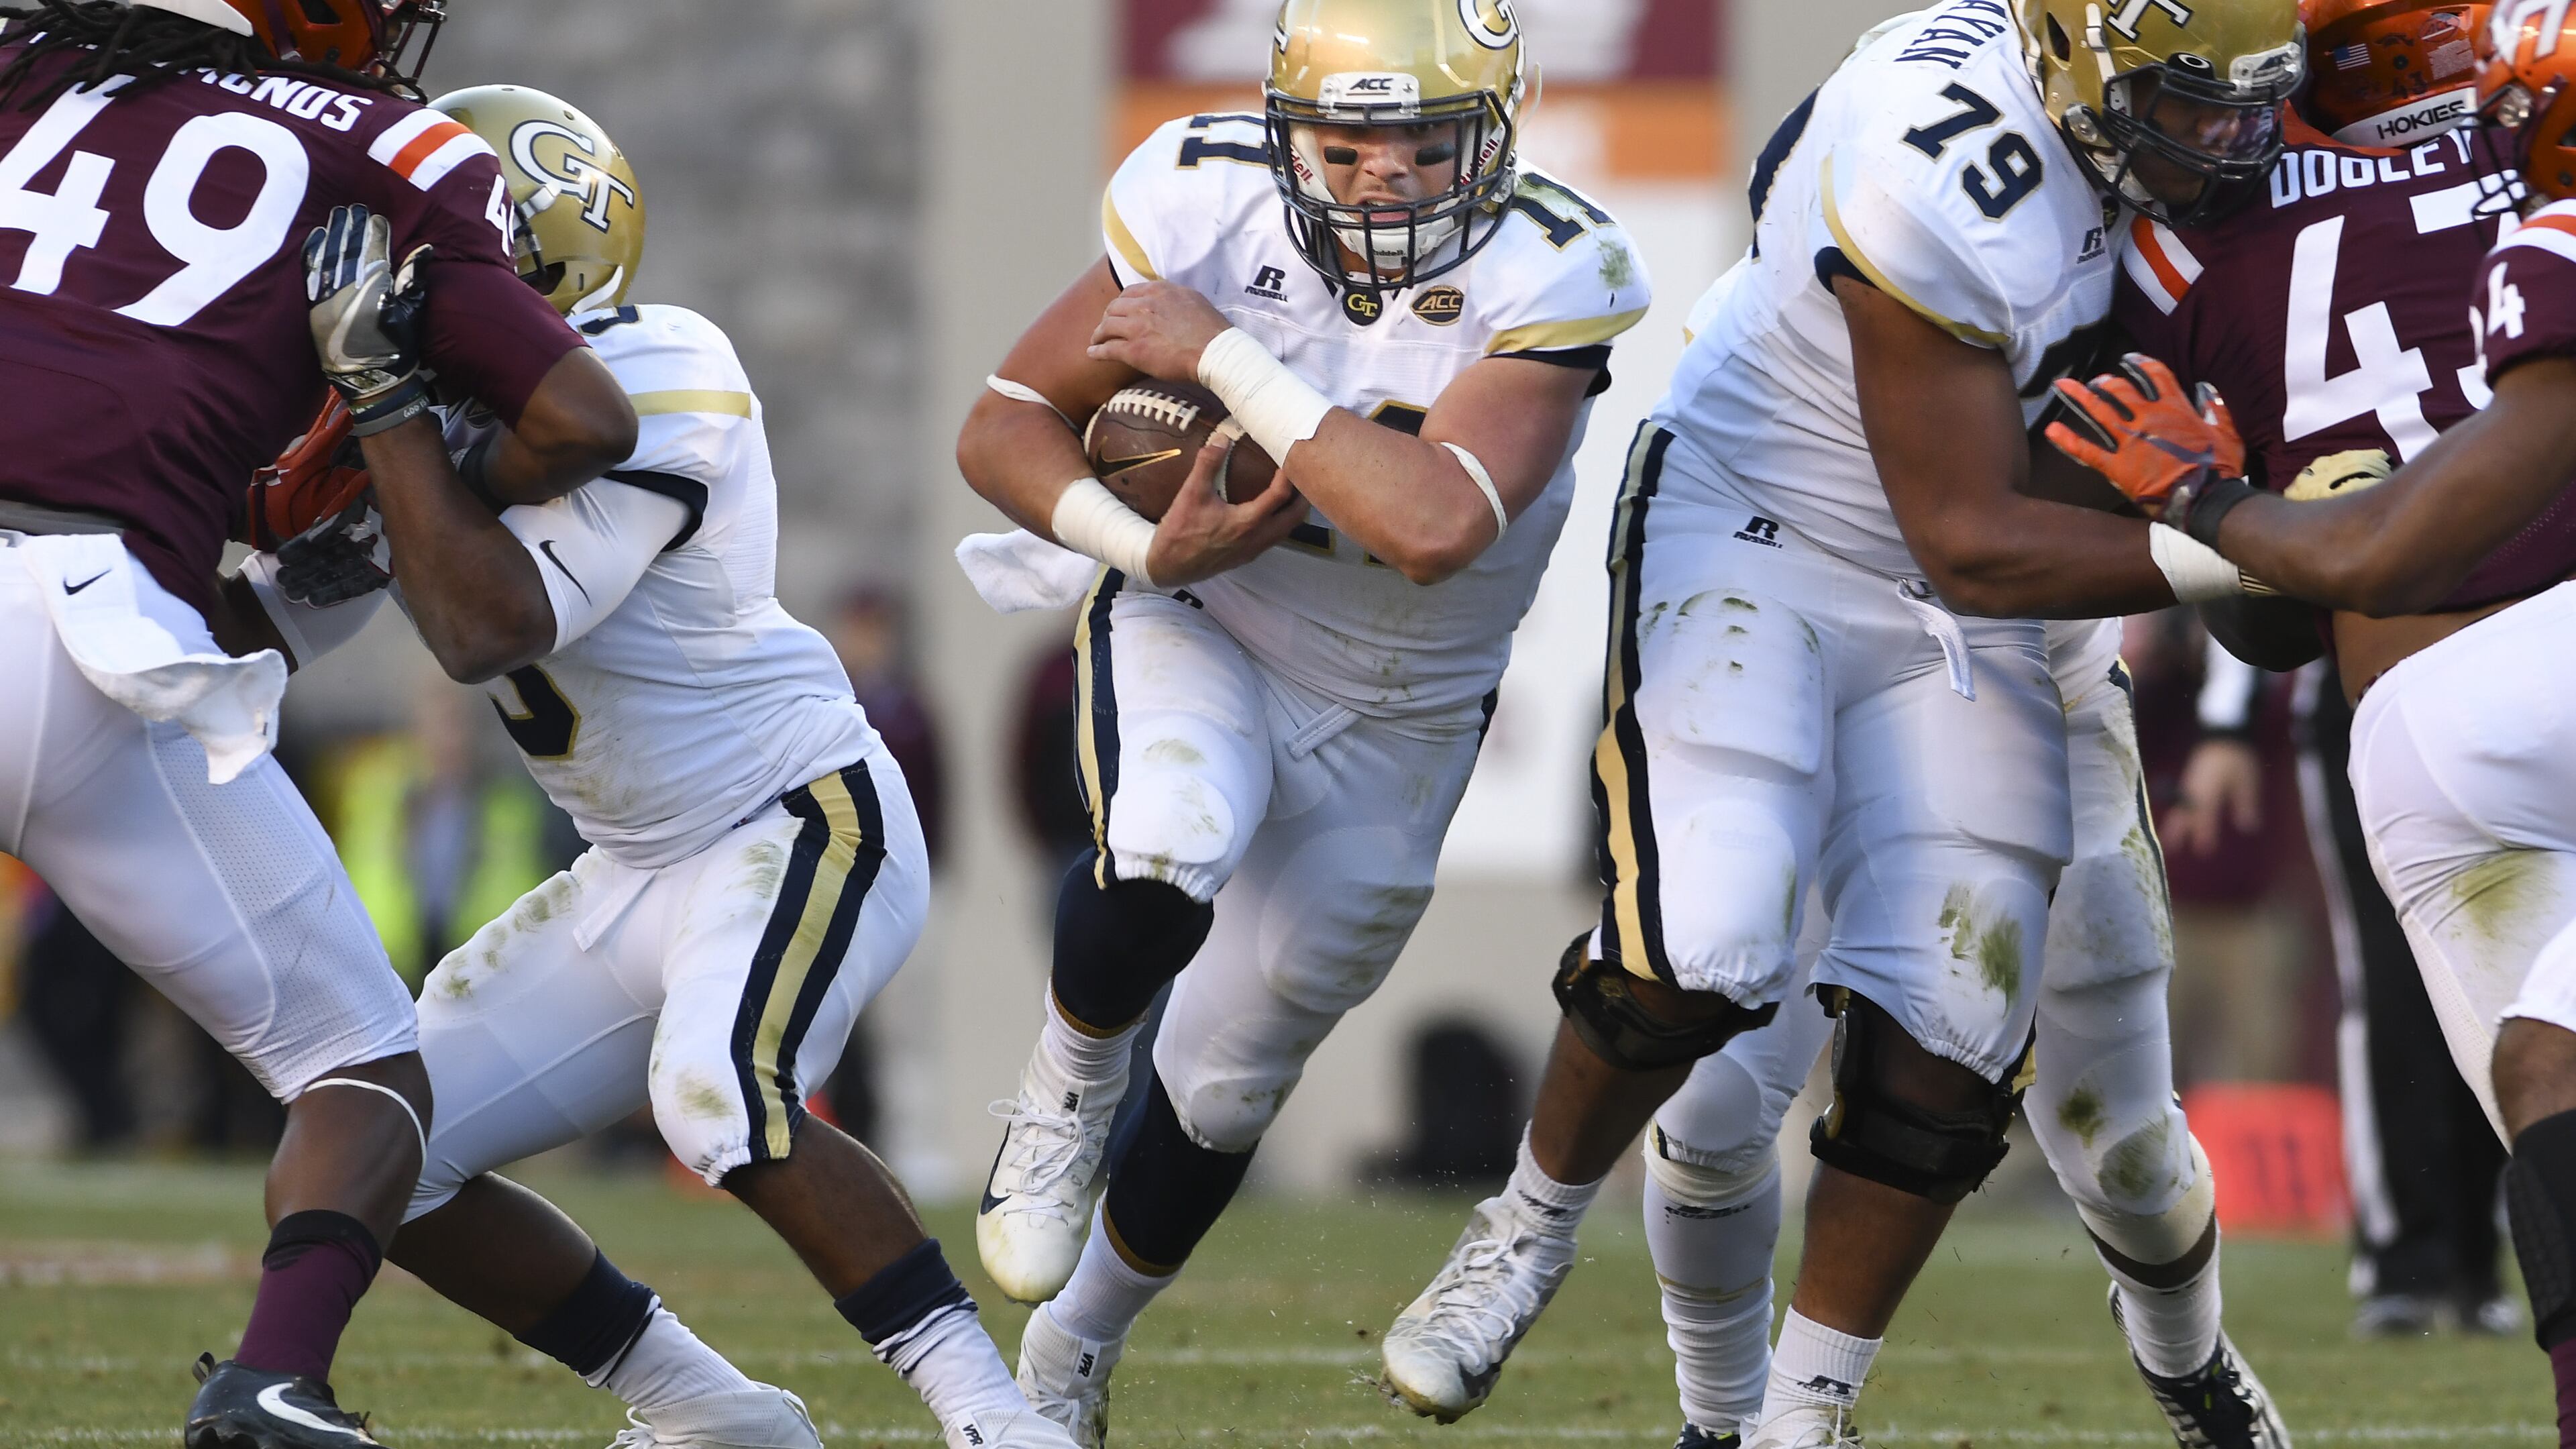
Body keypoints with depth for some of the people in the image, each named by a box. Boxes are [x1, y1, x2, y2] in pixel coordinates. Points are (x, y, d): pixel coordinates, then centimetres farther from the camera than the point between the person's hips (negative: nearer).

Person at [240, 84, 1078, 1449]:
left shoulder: (650, 391, -21)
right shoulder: (442, 411, 4)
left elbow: (486, 628, -32)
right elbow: (265, 623, 6)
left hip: (803, 823, -9)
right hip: (639, 877, 9)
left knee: (719, 1100, -36)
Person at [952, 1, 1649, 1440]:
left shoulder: (1550, 277, -29)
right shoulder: (1210, 202, -22)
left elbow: (1433, 529, -43)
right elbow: (1006, 426, -11)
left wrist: (1225, 357, -39)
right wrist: (1148, 549, -29)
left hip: (1396, 716, 1)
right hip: (1196, 629, -1)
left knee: (1227, 1084, 14)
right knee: (1161, 863, -35)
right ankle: (1070, 1091, -3)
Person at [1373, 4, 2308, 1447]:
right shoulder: (1941, 177, -34)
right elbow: (1972, 546, -26)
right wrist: (2233, 552, -31)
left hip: (1962, 623, 6)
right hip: (1756, 541, -6)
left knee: (1947, 1031, -4)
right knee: (1699, 948, -22)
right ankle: (1535, 1225, 8)